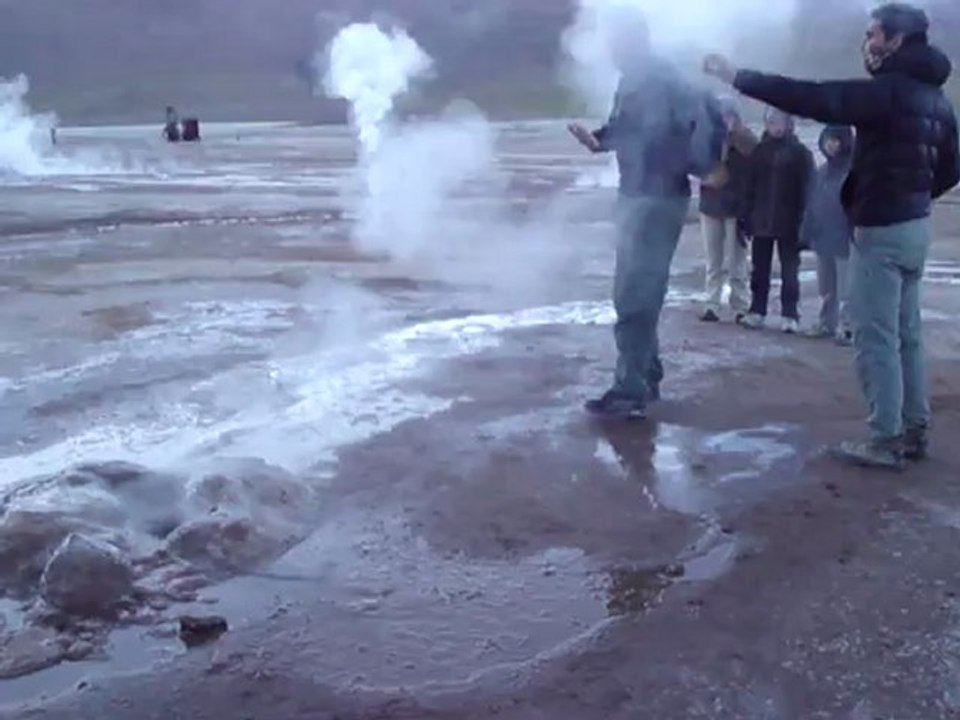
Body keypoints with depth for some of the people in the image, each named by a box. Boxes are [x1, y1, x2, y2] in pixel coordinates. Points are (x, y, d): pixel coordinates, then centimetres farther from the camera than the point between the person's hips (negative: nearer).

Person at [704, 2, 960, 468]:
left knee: (875, 337, -3)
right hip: (914, 225, 9)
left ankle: (886, 440, 2)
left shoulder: (888, 90, -17)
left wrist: (739, 78, -21)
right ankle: (913, 431, 22)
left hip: (881, 230, -9)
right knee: (906, 334, 15)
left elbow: (813, 98, -23)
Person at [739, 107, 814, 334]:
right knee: (759, 270, 8)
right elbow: (750, 186, 8)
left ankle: (790, 315, 6)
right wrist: (747, 218, 1)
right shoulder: (759, 151, 8)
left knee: (789, 271, 3)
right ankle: (757, 311, 15)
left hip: (788, 223, -3)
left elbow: (806, 190, -4)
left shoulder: (800, 153, -1)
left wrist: (803, 221, -12)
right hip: (761, 221, 3)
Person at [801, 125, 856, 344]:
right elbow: (812, 203, 13)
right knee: (826, 288, 15)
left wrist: (857, 235, -19)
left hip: (844, 240, -7)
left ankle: (846, 327, 2)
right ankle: (827, 323, 25)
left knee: (846, 289, -2)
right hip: (823, 239, 7)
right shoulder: (822, 170, 13)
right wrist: (807, 233, 10)